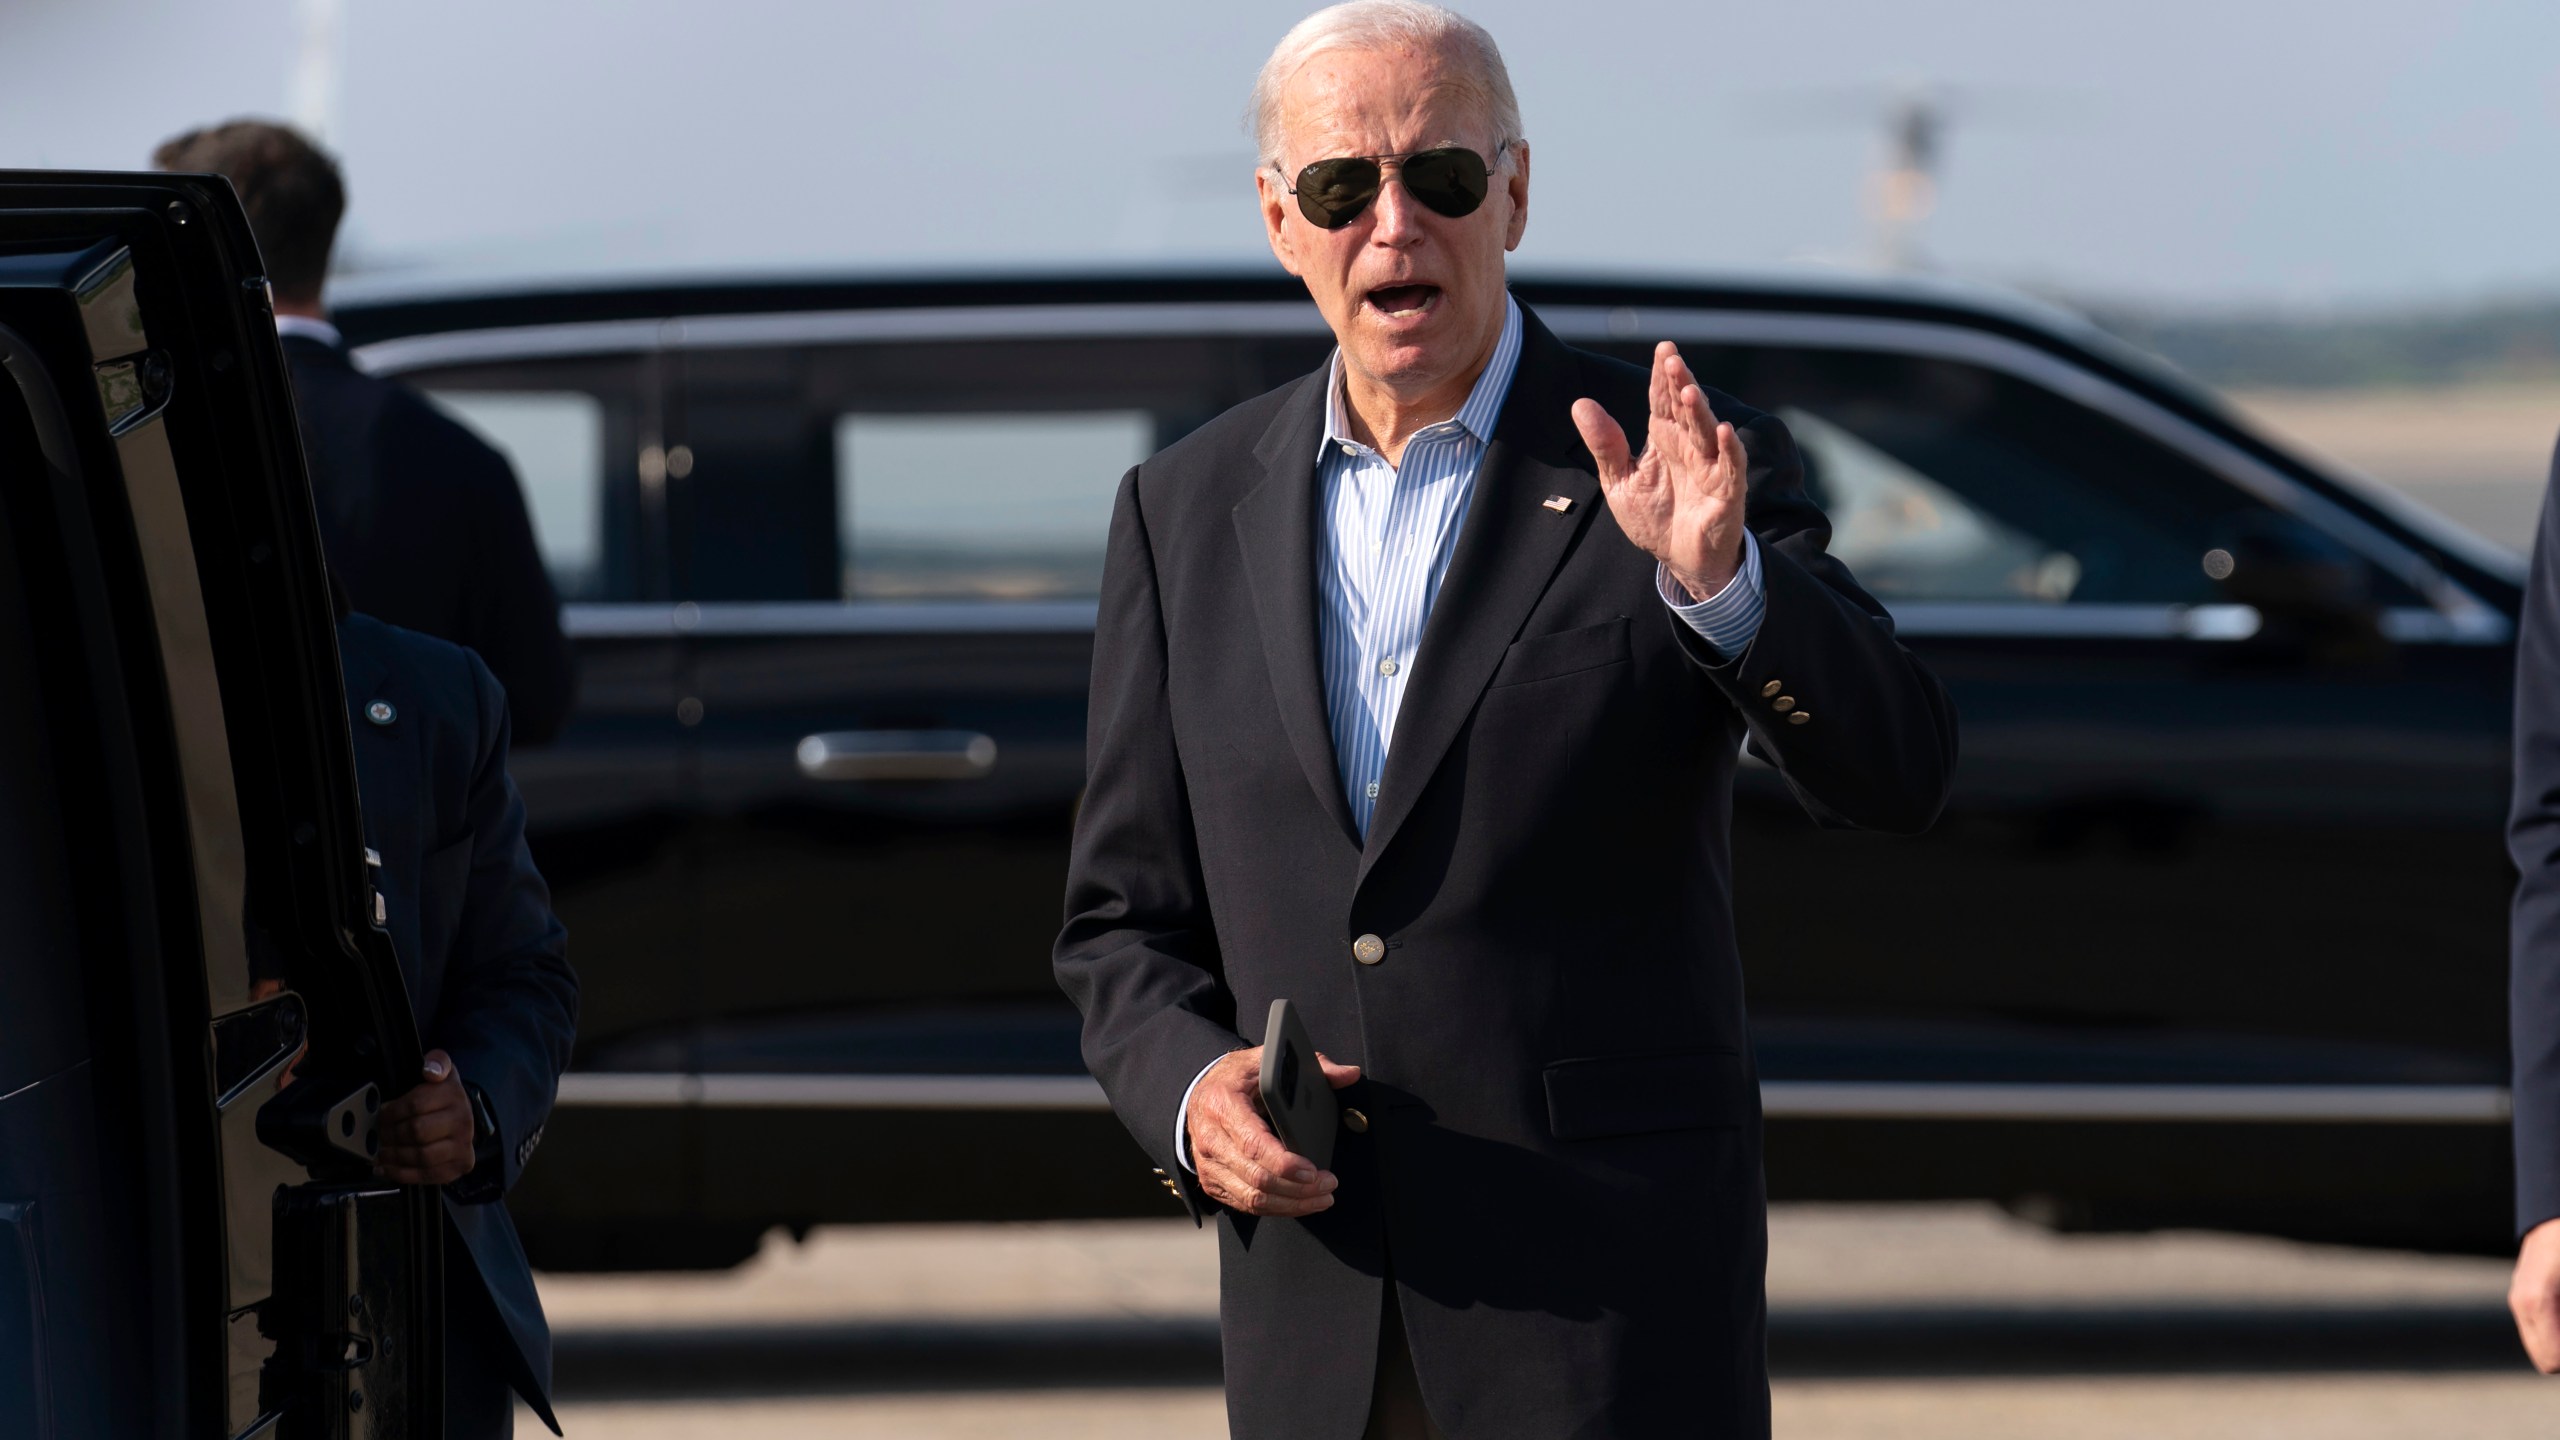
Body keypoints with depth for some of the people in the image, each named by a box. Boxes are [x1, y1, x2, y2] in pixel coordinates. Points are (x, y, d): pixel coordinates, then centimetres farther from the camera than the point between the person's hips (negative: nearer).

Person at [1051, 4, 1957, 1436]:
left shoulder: (1683, 479, -1)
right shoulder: (1187, 511, 10)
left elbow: (1899, 768, -14)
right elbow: (1125, 921, 13)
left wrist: (1717, 575, -31)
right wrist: (1189, 1092, -7)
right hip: (1313, 1317, 4)